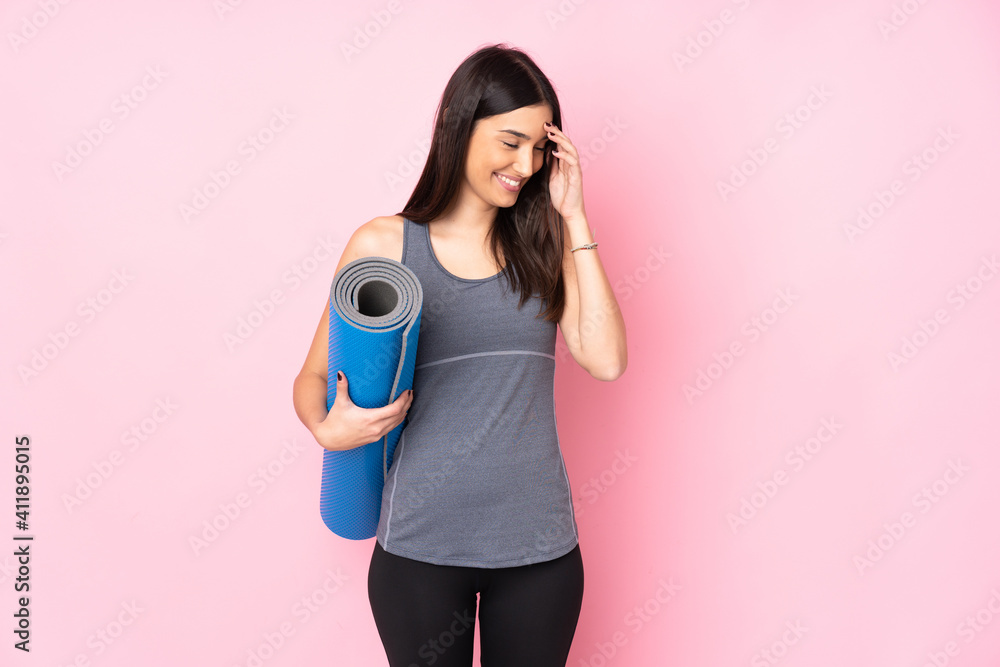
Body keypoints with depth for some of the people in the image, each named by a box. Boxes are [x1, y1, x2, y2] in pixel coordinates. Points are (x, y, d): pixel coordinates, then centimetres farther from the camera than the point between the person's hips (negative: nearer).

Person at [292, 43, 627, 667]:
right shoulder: (383, 245, -3)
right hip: (421, 545, -2)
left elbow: (607, 360, -10)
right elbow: (313, 376, 5)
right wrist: (328, 429, -17)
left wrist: (574, 219, -8)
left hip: (539, 545, 2)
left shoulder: (544, 243, 4)